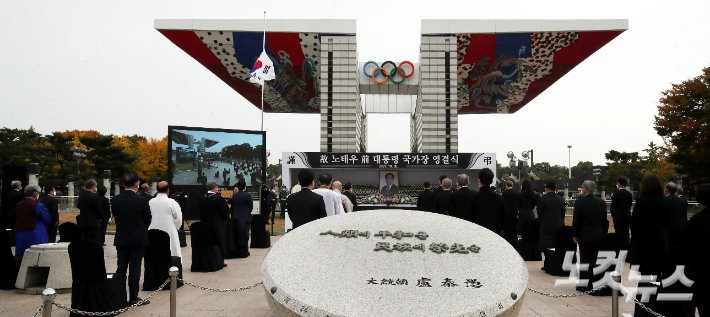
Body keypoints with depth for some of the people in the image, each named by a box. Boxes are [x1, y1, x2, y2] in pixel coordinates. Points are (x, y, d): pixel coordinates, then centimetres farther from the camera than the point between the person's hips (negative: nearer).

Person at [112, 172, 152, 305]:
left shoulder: (115, 200, -2)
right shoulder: (142, 200, -14)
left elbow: (115, 216, 7)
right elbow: (148, 219, -4)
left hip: (121, 239, 4)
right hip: (138, 239, -4)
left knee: (121, 268, 10)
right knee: (134, 268, 1)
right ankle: (133, 297, 5)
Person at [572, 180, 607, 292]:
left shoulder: (580, 202, -11)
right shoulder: (602, 202, 4)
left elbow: (576, 219, -9)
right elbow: (604, 220, 8)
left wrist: (574, 235, -1)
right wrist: (602, 234, 15)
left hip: (585, 235, -4)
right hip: (598, 236, 4)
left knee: (585, 260, 0)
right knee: (596, 260, 11)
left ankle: (585, 285, 3)